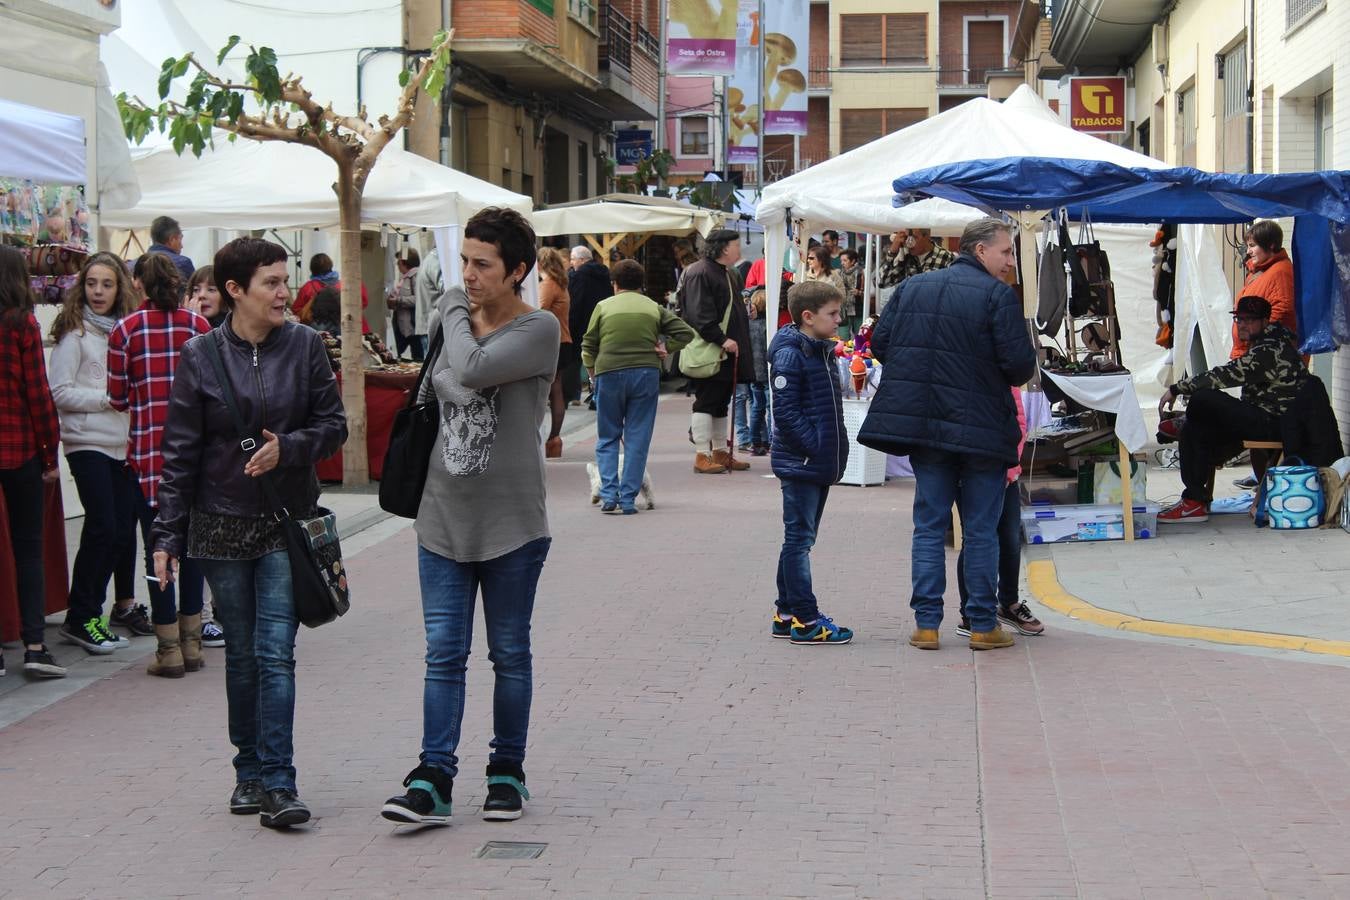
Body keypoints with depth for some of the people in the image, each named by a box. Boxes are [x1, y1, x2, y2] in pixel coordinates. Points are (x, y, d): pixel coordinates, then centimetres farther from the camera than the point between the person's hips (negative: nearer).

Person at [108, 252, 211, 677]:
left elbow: (118, 399, -3)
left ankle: (169, 650, 5)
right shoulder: (198, 326, 0)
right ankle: (191, 644, 18)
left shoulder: (125, 331, -6)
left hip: (149, 451, -2)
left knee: (157, 546, 3)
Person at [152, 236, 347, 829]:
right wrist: (167, 535, -2)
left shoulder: (304, 345, -1)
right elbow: (180, 452, 0)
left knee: (275, 653, -9)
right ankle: (250, 770, 23)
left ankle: (276, 781, -8)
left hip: (286, 522, -1)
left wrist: (288, 447, -16)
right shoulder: (201, 356, -2)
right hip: (221, 525, 1)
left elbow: (333, 424, 3)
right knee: (242, 654, 11)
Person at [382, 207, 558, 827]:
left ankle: (507, 771, 21)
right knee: (443, 653, 0)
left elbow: (473, 370, -23)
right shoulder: (451, 318, 9)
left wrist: (456, 315, -6)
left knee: (510, 655, 8)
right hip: (443, 518, 4)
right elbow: (438, 385, 9)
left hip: (512, 522, -4)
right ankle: (433, 780, 0)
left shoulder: (539, 329, -9)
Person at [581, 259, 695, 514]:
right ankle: (628, 499, 1)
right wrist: (665, 347, 6)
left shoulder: (603, 307, 5)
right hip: (646, 374, 1)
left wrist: (593, 374, 15)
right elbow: (686, 332, 6)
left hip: (609, 374, -1)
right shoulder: (654, 308, 10)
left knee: (607, 438, 11)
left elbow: (588, 347, 4)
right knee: (637, 439, 5)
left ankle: (608, 494, -3)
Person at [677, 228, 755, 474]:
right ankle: (702, 455, -3)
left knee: (721, 403, 13)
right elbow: (699, 315, -22)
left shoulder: (726, 274, 18)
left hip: (727, 354, 10)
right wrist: (722, 340, -25)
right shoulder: (699, 274, -14)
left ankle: (721, 453, 20)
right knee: (706, 403, -6)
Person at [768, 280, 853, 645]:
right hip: (800, 462, -10)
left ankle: (786, 614, 22)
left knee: (799, 539, 14)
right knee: (799, 539, -4)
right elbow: (785, 411, -19)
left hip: (820, 464, 10)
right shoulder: (791, 355, -14)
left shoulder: (823, 352, 15)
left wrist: (833, 451, 13)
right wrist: (813, 445, -21)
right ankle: (805, 621, -1)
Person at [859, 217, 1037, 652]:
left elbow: (880, 343, 7)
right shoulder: (998, 295, -10)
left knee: (929, 525, 10)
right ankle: (983, 625, 11)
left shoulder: (912, 287, 8)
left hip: (924, 425, 4)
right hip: (981, 430, -4)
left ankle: (926, 623, 7)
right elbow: (1019, 364, -15)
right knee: (981, 530, 6)